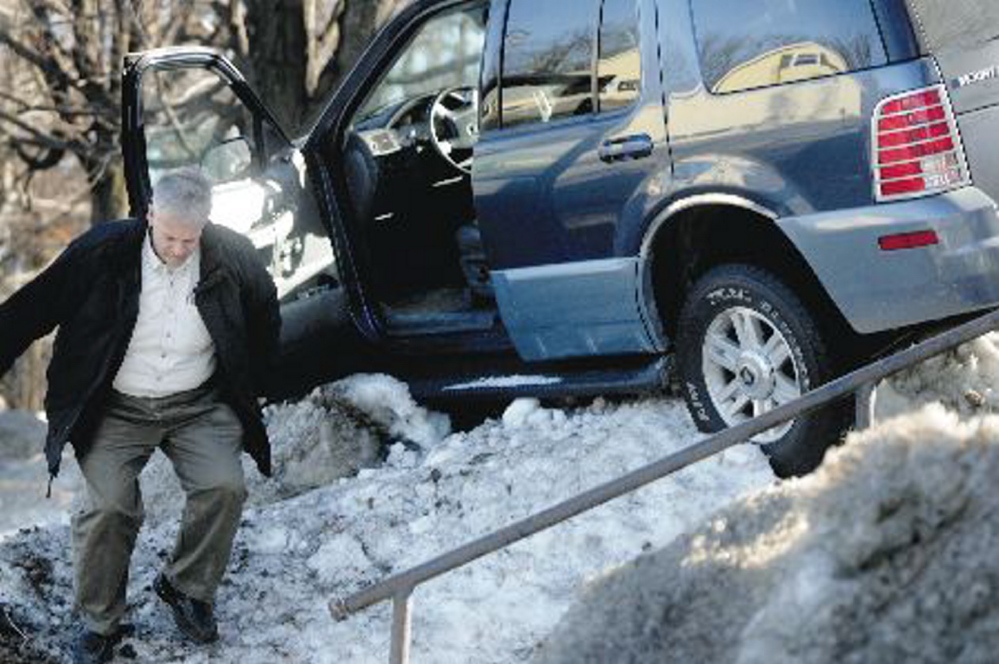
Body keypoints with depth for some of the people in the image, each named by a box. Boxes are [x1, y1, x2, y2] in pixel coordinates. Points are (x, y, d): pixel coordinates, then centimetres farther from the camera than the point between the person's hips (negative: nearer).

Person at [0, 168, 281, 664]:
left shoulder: (232, 257, -7)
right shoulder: (102, 251, -14)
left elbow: (265, 323, 14)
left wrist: (246, 395, 13)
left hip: (198, 404, 2)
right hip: (117, 408, -2)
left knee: (224, 487, -20)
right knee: (109, 506, -21)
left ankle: (186, 588, 7)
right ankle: (99, 623, 1)